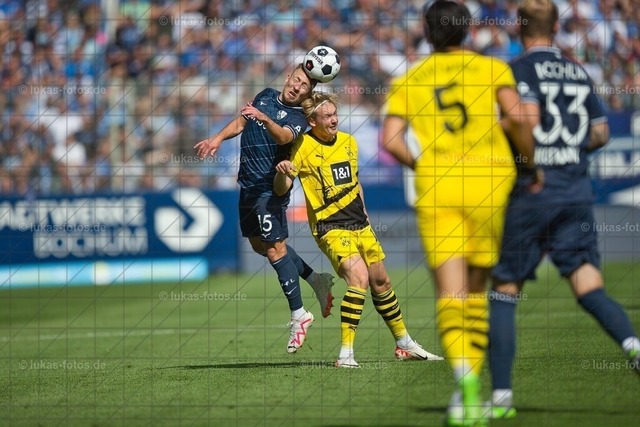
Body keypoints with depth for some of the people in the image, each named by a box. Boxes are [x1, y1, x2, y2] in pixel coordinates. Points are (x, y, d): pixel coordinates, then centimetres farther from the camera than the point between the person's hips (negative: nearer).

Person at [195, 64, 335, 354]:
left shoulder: (297, 118, -11)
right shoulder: (266, 96, 12)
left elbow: (284, 136, -32)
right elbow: (241, 123, 23)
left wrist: (264, 119, -50)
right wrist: (218, 138, 7)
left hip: (269, 187, -9)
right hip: (249, 185, 9)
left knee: (275, 249, -9)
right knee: (259, 244, 17)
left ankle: (298, 314, 0)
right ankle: (316, 280, 30)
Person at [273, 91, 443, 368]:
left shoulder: (349, 142, 9)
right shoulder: (304, 147, -9)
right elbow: (281, 189, -12)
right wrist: (282, 173, -32)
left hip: (360, 224, 7)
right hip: (330, 227, -7)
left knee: (380, 282, 14)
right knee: (358, 276, -25)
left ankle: (404, 344, 31)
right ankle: (346, 353, -25)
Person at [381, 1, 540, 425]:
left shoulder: (408, 82, 11)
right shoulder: (492, 68, 7)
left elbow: (391, 139, -2)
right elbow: (516, 117, -10)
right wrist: (532, 165, 2)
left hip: (436, 190, 0)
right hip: (490, 184, 0)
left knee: (451, 295, -5)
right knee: (476, 291, 13)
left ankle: (464, 372, -31)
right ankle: (468, 391, 9)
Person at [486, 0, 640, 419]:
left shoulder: (520, 69, -5)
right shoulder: (579, 72, 12)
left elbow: (528, 117, -20)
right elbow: (600, 134, 15)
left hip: (530, 191, -4)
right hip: (576, 192, 4)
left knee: (504, 293, 5)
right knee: (590, 288, 0)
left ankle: (501, 395, 3)